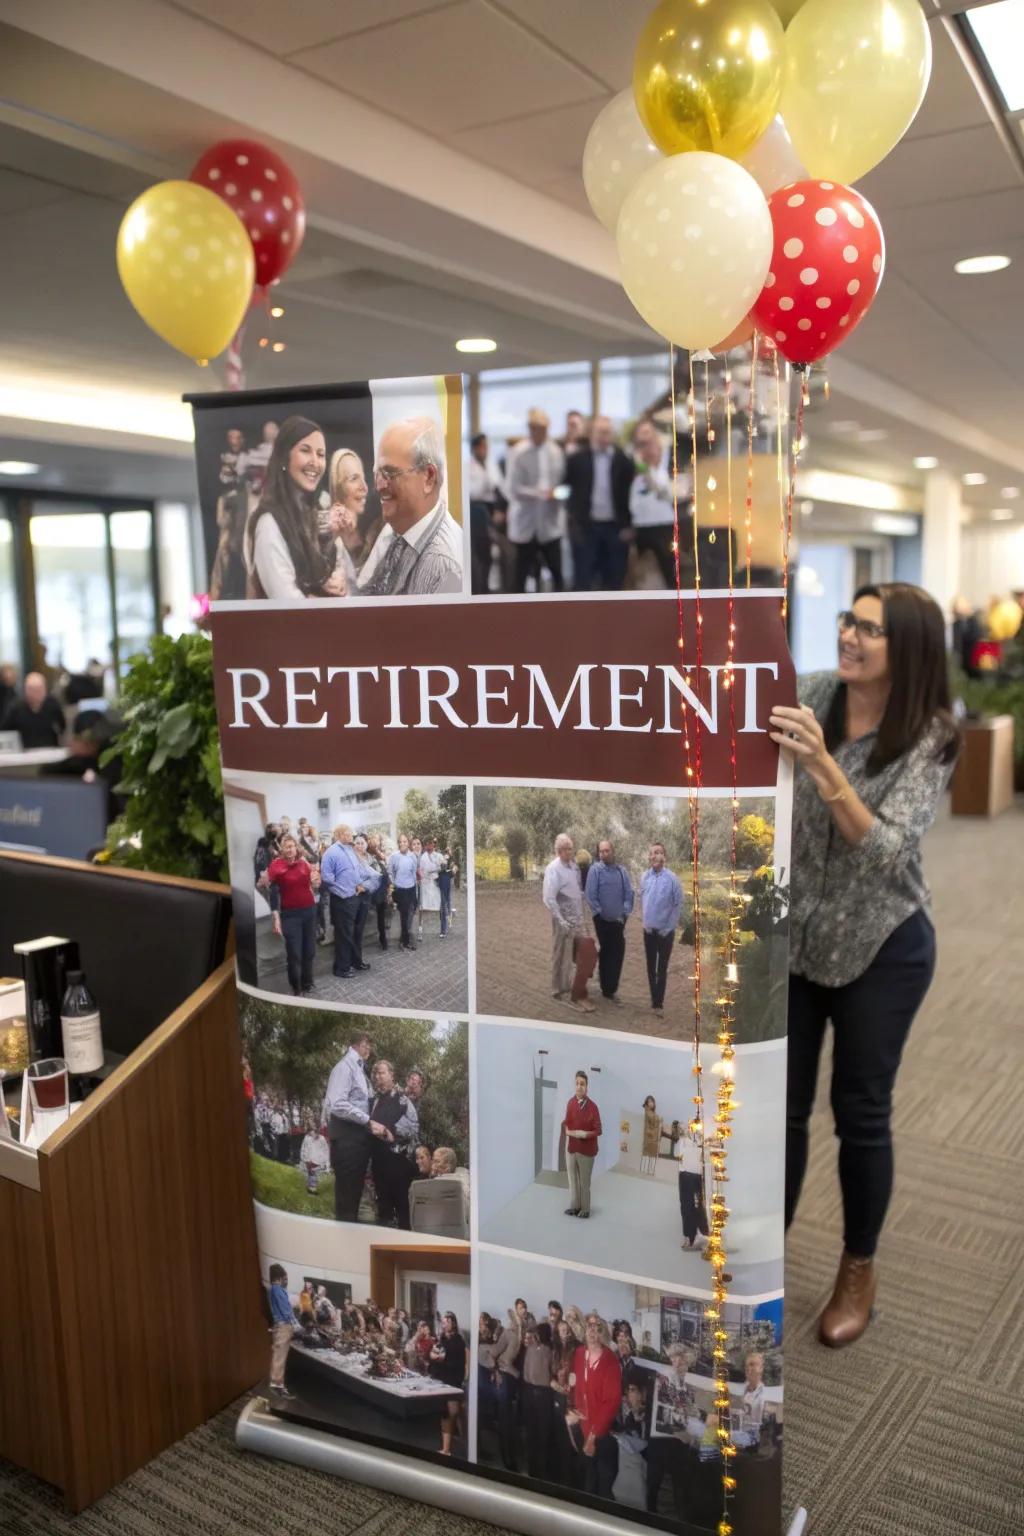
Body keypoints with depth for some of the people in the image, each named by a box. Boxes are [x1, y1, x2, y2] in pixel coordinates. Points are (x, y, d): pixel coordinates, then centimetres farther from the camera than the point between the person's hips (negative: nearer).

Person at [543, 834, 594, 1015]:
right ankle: (560, 990, 14)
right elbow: (548, 898, -20)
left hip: (577, 919, 7)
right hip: (563, 920, -7)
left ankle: (574, 988, 27)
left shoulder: (574, 865, 4)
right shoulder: (554, 869, -16)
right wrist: (561, 921, -20)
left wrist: (581, 915, 8)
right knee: (562, 957, 3)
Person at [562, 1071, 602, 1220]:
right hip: (571, 1147, 4)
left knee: (584, 1181, 7)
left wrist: (585, 1134, -23)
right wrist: (569, 1132, -13)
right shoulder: (570, 1103, -3)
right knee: (573, 1178, 14)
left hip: (586, 1149, -4)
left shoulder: (592, 1107, -14)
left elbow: (598, 1130, -10)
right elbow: (565, 1124, 6)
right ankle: (574, 1206, 29)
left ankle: (585, 1209, 21)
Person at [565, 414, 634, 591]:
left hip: (615, 527, 1)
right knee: (583, 578, 0)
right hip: (585, 526, -1)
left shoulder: (623, 460, 1)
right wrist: (574, 523, -3)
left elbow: (630, 493, 3)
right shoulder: (577, 458, 0)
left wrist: (628, 526, -2)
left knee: (613, 579, 7)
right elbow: (568, 487, 4)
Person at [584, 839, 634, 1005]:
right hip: (603, 921, -3)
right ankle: (607, 990, 19)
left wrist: (625, 913, -5)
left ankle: (611, 989, 15)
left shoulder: (622, 870, 1)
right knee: (605, 955, 8)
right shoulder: (595, 869, -11)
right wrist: (600, 913, -10)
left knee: (618, 955, 4)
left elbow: (629, 893, 3)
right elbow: (590, 896, -12)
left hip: (618, 921, 3)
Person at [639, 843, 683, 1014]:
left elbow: (678, 905, -9)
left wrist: (669, 928, -8)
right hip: (649, 930, 4)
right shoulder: (645, 877, -3)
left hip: (665, 931, -3)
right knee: (651, 967, 12)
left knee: (662, 968, 4)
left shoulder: (672, 878, -14)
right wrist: (644, 921, 5)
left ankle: (659, 1002, 12)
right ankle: (654, 999, 23)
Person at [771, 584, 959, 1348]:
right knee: (780, 1104, 11)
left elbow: (888, 851, -27)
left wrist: (823, 768, -39)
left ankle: (859, 1271, 31)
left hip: (882, 946, -3)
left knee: (861, 1114, 10)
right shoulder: (814, 695, -5)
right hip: (792, 934, 3)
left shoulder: (929, 738, -15)